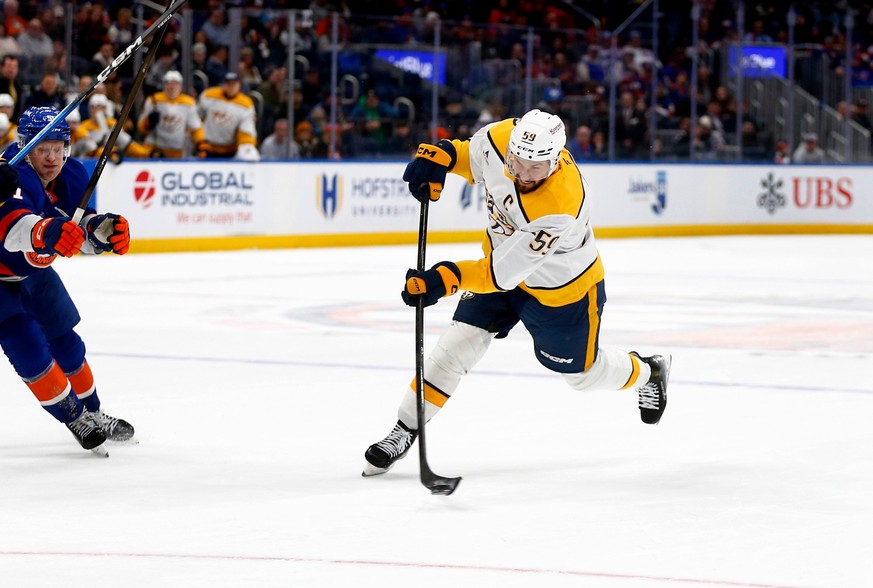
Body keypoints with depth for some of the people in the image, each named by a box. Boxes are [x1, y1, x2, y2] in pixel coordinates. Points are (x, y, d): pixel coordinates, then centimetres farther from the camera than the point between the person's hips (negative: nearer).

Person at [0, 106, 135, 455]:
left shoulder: (72, 176, -11)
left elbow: (84, 232, -6)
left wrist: (103, 229, -30)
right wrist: (44, 233, -78)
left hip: (32, 271, 7)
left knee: (65, 342, 14)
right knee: (29, 350, -14)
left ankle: (93, 413, 33)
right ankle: (76, 419, 2)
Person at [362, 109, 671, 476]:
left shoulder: (561, 204, -43)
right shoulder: (502, 138, -27)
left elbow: (503, 272, -40)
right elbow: (473, 156, 0)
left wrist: (448, 279, -50)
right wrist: (439, 157, -19)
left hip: (562, 288, -5)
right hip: (501, 256, 5)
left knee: (583, 373, 16)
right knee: (458, 344, -8)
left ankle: (646, 372, 48)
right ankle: (404, 431, 2)